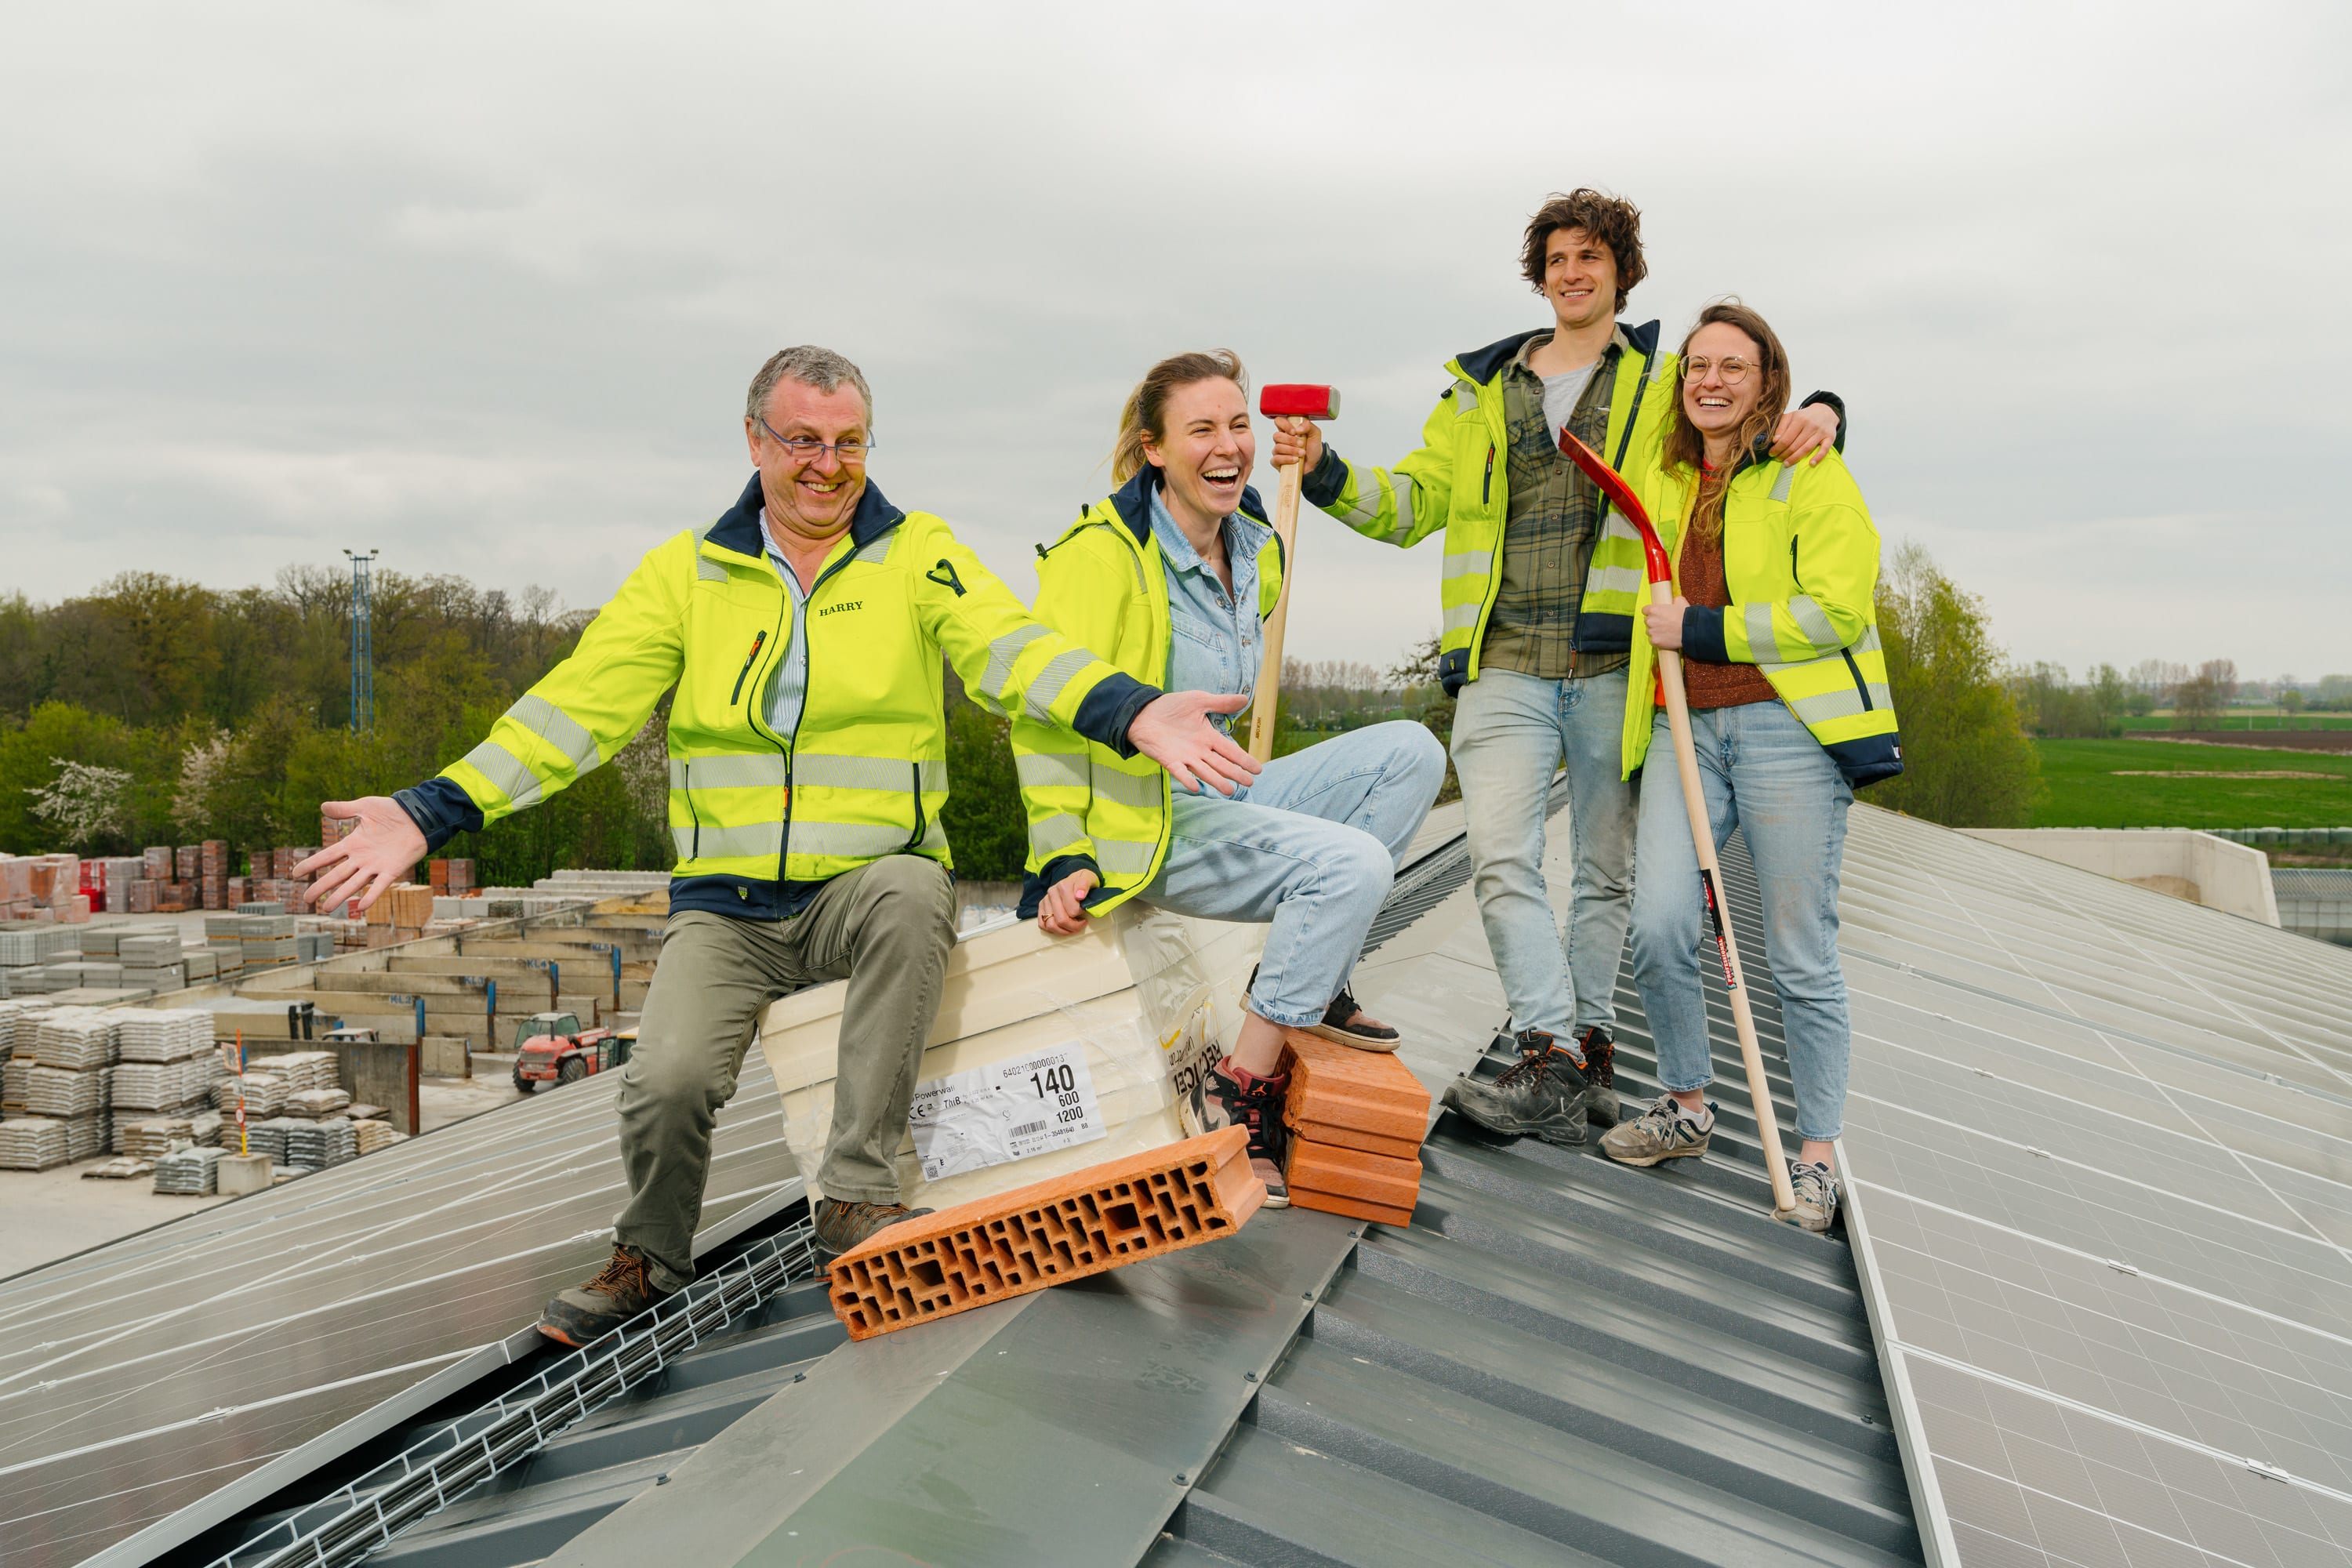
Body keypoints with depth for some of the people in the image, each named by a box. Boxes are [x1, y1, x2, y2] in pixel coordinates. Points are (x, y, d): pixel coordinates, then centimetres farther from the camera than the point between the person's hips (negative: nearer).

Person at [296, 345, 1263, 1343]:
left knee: (913, 894, -36)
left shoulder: (917, 557, 5)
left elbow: (1009, 647, -12)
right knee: (667, 1080, -22)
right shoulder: (686, 571, 8)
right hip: (727, 904, 1)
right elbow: (581, 703, 2)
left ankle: (857, 1199, -24)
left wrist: (1131, 713, -33)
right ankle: (651, 1258, 12)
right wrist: (431, 813, -10)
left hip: (867, 882, -1)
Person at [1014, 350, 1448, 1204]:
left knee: (1410, 751, -4)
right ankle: (1237, 1091, -17)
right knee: (1351, 864, -26)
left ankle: (1310, 986, 0)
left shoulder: (1257, 554, 9)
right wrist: (1066, 859, -24)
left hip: (1222, 797, 9)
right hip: (1138, 822, -8)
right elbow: (1044, 713, -19)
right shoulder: (1102, 554, -16)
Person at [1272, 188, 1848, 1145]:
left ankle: (1589, 1047, 17)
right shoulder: (1483, 391, 18)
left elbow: (1755, 436, 15)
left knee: (1607, 870, 6)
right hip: (1505, 664, 1)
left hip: (1615, 664, -1)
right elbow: (1416, 501, 18)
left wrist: (1819, 413, -8)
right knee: (1501, 859, -15)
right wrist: (1325, 474, 2)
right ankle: (1554, 1064, -17)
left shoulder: (1667, 384, 13)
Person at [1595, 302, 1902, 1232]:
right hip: (1684, 728, 5)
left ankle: (1816, 1154, 12)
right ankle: (1687, 1107, 11)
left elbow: (1837, 608, -11)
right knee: (1658, 925, -11)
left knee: (1799, 954, -1)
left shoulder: (1812, 477, 1)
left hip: (1787, 727, -4)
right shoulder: (1662, 484, 18)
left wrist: (1703, 630, -10)